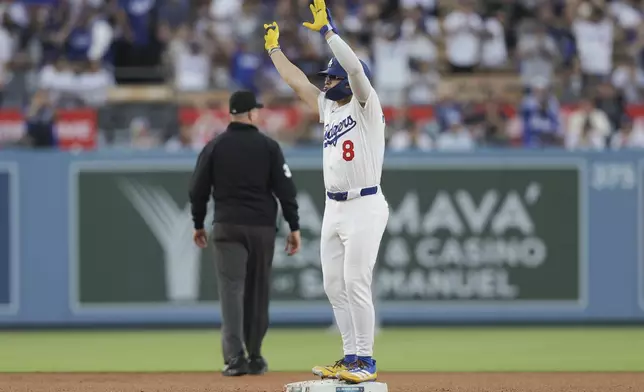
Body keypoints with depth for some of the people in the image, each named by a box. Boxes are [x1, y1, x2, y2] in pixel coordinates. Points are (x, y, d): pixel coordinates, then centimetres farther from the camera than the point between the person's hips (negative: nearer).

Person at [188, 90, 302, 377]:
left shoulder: (214, 147, 2)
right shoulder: (268, 146, 0)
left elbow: (198, 189, 4)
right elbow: (285, 189, -4)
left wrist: (198, 224, 16)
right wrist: (294, 227, 0)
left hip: (227, 227, 0)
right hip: (262, 227, 0)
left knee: (232, 289, -5)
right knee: (258, 292, 12)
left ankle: (235, 357, -18)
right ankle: (255, 357, 17)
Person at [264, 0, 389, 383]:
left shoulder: (367, 107, -7)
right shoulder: (330, 108, 15)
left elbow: (355, 68, -22)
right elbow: (298, 81, 23)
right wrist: (274, 48, 26)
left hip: (364, 208, -9)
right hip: (334, 208, 9)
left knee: (356, 284, -11)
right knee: (335, 287, 7)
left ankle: (366, 361, -6)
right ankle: (352, 357, 13)